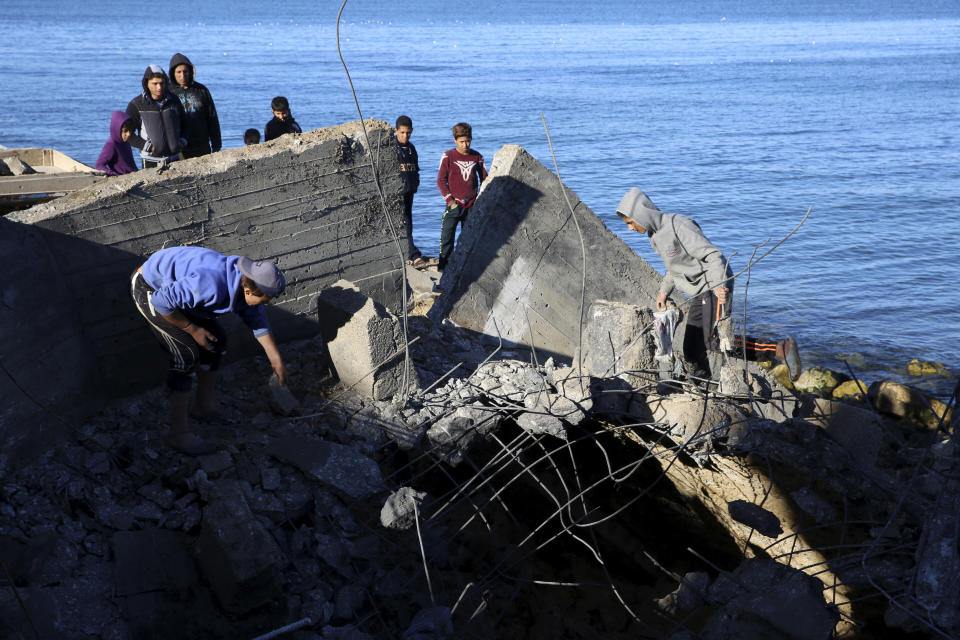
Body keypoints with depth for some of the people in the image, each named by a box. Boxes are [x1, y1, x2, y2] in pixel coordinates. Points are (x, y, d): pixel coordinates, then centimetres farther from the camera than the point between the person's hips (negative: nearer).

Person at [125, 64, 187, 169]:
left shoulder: (173, 101, 6)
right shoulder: (136, 105, -4)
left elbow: (185, 123, 21)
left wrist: (182, 141, 4)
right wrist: (148, 146, -12)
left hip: (174, 159, 3)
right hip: (151, 160, -3)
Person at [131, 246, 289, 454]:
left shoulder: (245, 283, -11)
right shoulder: (212, 285, -39)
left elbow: (258, 321, 7)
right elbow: (162, 302, -31)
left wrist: (276, 360, 12)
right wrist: (193, 329, -19)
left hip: (175, 287, 9)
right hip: (149, 288, -9)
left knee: (216, 340, 9)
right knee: (187, 354, -16)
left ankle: (204, 406, 26)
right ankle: (179, 433, -9)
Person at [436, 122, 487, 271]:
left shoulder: (477, 157, 4)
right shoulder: (448, 156, -4)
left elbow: (484, 179, 13)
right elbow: (441, 181, -2)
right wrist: (450, 201, -7)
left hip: (472, 206, 3)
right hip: (454, 205, -3)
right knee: (447, 237, -8)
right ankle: (443, 267, -1)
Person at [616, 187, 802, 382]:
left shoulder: (678, 225, -18)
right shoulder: (655, 235, 10)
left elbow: (712, 255, -23)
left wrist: (718, 285, -35)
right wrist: (664, 290, 22)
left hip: (715, 287, -9)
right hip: (700, 293, 9)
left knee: (715, 340, -22)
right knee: (692, 351, 7)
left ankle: (781, 349, -20)